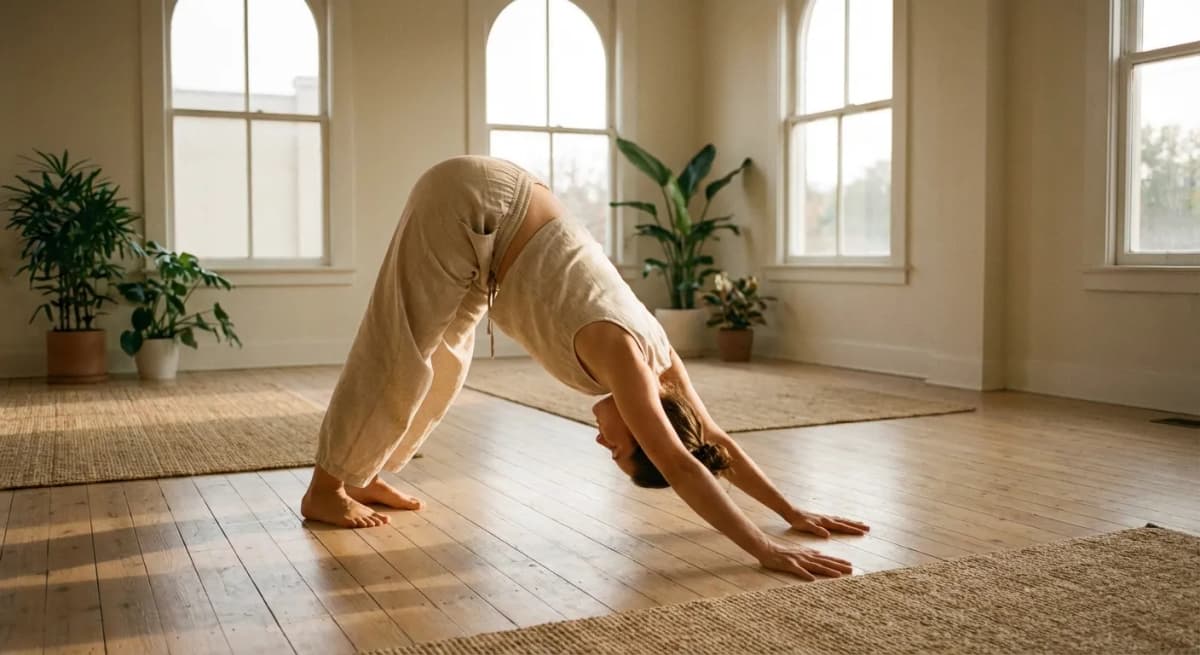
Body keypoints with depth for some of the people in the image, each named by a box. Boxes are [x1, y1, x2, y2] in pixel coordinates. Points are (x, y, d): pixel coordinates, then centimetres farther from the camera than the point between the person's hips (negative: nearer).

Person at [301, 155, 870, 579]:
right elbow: (680, 466, -34)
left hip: (491, 213, 8)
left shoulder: (654, 355, -5)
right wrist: (767, 551, -36)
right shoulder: (621, 352, -26)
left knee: (441, 364, 14)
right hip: (468, 204, -7)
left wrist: (793, 513, 2)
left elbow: (716, 443, 4)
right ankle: (324, 490, 11)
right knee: (400, 359, -4)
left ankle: (360, 476, 27)